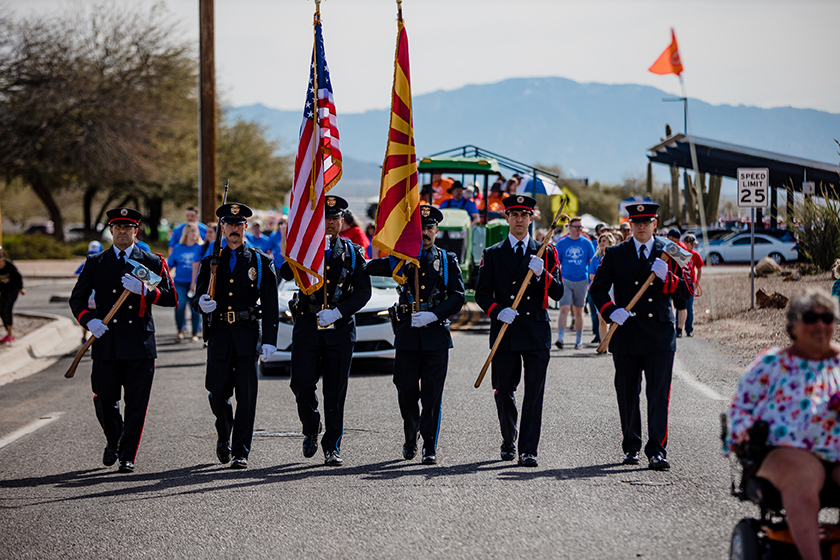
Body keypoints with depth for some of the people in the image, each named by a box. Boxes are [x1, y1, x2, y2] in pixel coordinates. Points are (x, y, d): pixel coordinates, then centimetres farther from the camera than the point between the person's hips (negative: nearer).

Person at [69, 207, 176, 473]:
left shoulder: (153, 262, 8)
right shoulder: (95, 263, 10)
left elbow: (171, 298, 1)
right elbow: (77, 299, 9)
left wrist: (144, 291, -16)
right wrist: (89, 321, -10)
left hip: (140, 345, -1)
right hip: (106, 344, 1)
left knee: (136, 404, -2)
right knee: (104, 402, 1)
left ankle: (128, 457, 7)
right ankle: (113, 443, 29)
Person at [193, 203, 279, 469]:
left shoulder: (261, 262, 6)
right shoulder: (210, 263, 12)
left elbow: (270, 306, 2)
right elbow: (198, 299, 9)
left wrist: (269, 340, -6)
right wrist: (201, 303, -16)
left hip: (248, 336, -2)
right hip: (219, 335, 2)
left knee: (246, 395, -6)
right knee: (218, 394, 3)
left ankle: (240, 452, -2)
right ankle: (224, 435, 31)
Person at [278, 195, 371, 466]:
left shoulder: (352, 252, 8)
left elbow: (363, 291, 2)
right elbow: (286, 273, -6)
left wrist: (338, 312, -11)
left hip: (340, 329, 0)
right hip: (307, 326, 0)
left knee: (335, 390, -1)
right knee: (302, 384, -5)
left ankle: (332, 446, 5)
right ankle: (311, 429, 22)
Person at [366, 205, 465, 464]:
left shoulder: (448, 260, 7)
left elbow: (458, 297, -1)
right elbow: (370, 269, 2)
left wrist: (433, 315, -13)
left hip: (436, 335, -1)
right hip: (407, 336, 1)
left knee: (432, 394, -6)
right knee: (407, 394, 5)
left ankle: (430, 448, -2)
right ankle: (410, 439, 27)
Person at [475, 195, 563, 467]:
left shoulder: (546, 253, 10)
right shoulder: (492, 254, 9)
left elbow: (558, 293, 4)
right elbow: (482, 293, 4)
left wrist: (541, 274, -14)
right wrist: (497, 311, -15)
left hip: (537, 332, 0)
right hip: (505, 332, 0)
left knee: (534, 392, -7)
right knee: (504, 391, 6)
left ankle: (528, 449, -6)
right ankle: (508, 442, 27)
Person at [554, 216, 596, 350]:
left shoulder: (586, 243, 5)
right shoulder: (562, 243, 1)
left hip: (581, 281, 1)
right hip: (565, 281, -1)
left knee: (578, 311, 8)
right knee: (564, 309, -14)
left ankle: (578, 339, 19)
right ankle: (560, 338, -16)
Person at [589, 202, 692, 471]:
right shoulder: (615, 254, 7)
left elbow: (685, 291, 0)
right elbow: (598, 288, 6)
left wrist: (666, 277, -19)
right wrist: (611, 311, -12)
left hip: (660, 335, -1)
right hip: (626, 335, 1)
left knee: (659, 395, -8)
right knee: (628, 395, 9)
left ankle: (657, 451, -10)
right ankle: (631, 447, 23)